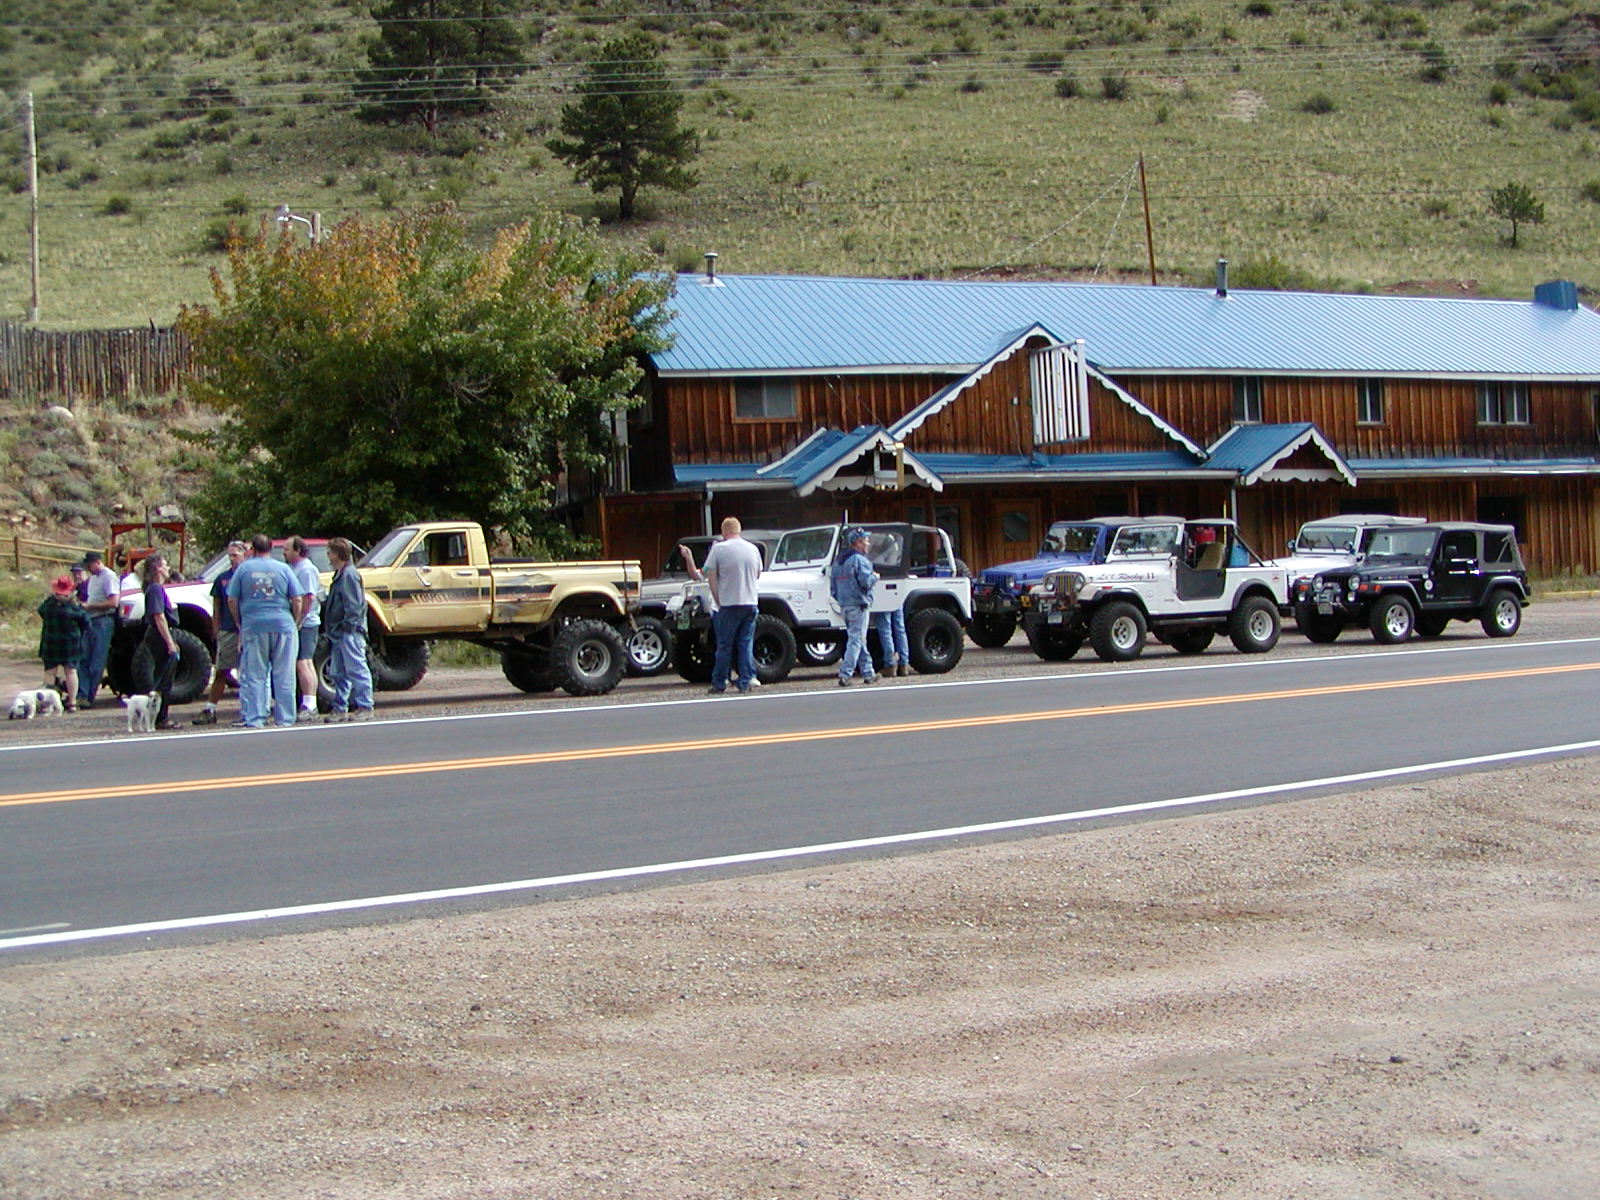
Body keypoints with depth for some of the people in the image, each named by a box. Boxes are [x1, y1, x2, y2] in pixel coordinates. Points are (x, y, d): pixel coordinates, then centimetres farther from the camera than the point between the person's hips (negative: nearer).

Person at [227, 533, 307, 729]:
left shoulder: (244, 568, 4)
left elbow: (232, 600, 3)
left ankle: (254, 719, -1)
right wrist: (295, 621, 15)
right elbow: (297, 599, 2)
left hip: (253, 626, -1)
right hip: (283, 625, 1)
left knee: (254, 676, 3)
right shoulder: (283, 569, 5)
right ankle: (285, 718, 6)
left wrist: (239, 623, 15)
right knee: (284, 676, 5)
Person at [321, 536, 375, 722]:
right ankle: (340, 708, 16)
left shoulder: (349, 574, -13)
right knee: (338, 672, 11)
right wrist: (333, 630, 18)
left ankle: (365, 708, -6)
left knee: (357, 669, -7)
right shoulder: (340, 574, 17)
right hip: (339, 633, 11)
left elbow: (354, 605, -18)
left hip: (350, 632, -11)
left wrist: (347, 627, -20)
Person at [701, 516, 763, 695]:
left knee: (724, 646, 3)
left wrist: (718, 602, 0)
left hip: (729, 604, -3)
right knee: (746, 644, 7)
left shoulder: (719, 549, -6)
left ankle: (719, 684, 7)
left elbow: (711, 577, -5)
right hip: (750, 602, 3)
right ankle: (745, 683, 4)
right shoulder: (753, 549, 6)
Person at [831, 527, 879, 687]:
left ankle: (868, 673, 20)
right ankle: (845, 675, -12)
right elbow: (867, 582, -21)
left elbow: (833, 588, 15)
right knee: (856, 640, -6)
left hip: (844, 606, 8)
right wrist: (875, 577, -2)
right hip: (859, 605, -8)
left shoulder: (838, 562, 14)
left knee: (859, 640, 15)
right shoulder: (859, 560, -12)